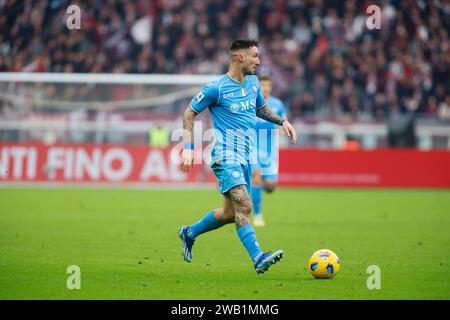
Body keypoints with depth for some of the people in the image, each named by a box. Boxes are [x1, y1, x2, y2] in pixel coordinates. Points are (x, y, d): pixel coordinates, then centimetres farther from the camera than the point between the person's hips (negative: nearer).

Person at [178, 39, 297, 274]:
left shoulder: (253, 82, 12)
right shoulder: (216, 88, -10)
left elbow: (260, 109, 31)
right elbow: (189, 113, -2)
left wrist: (282, 121, 14)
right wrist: (188, 147, -9)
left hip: (245, 158, 8)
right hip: (226, 156, -8)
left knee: (231, 213, 12)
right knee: (244, 206, -21)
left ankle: (189, 233, 33)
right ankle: (258, 259, -26)